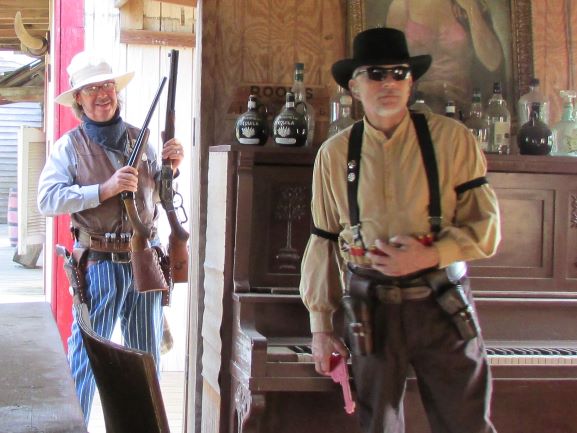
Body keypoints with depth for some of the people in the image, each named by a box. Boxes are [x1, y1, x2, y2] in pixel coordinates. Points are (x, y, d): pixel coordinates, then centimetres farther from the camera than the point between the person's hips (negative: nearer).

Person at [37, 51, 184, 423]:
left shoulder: (140, 139, 10)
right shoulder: (70, 146, -2)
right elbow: (47, 199, -14)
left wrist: (172, 168, -1)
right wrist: (105, 189, -22)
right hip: (99, 263, -4)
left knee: (147, 354, 13)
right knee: (86, 354, 0)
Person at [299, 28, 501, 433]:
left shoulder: (451, 138, -2)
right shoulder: (334, 154, 4)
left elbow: (486, 227, -3)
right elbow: (323, 243, 8)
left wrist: (429, 256, -18)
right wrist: (321, 326, 8)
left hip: (442, 307, -1)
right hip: (371, 310, 2)